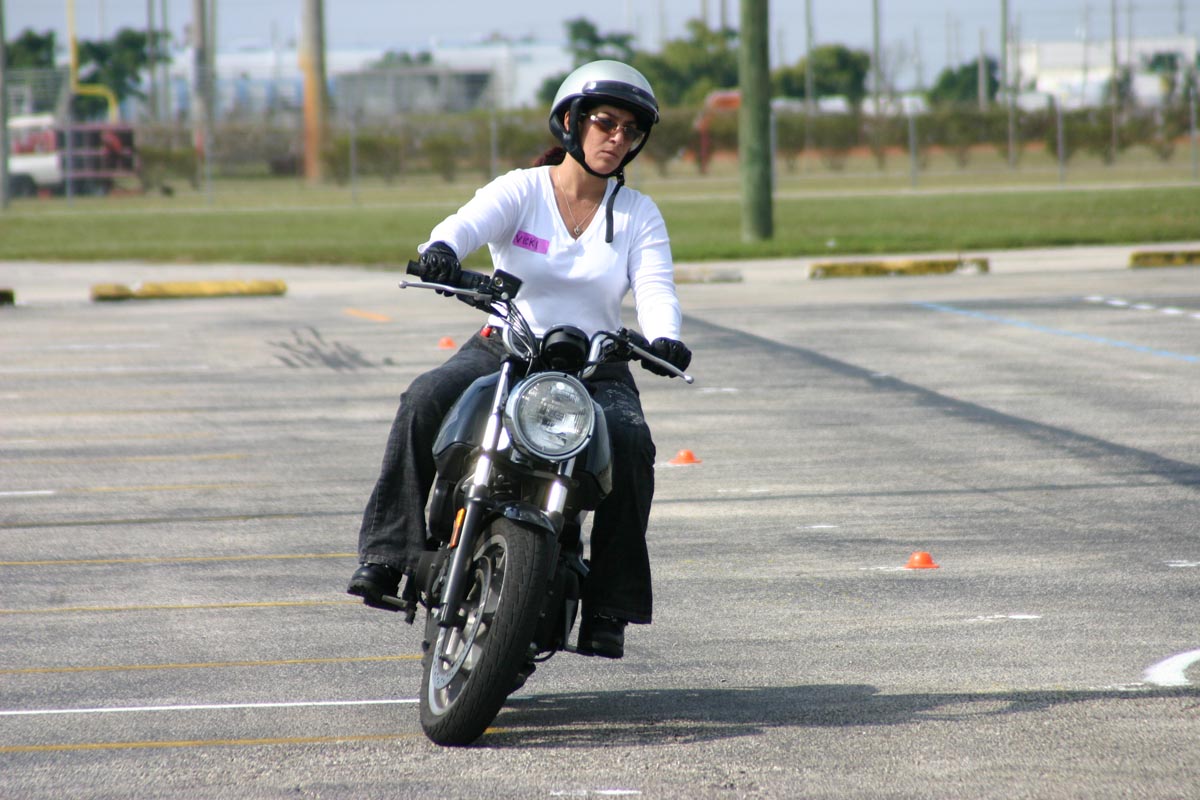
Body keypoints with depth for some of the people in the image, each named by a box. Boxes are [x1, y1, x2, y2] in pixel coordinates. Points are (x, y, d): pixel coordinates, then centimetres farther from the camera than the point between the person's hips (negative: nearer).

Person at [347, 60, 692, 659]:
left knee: (629, 444, -29)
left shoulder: (639, 215, 7)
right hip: (504, 348, -1)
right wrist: (441, 251, -45)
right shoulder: (520, 190, 1)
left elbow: (655, 286, -8)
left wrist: (663, 339, -32)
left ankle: (608, 609, -20)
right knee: (425, 402, -30)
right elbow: (468, 223, -19)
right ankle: (385, 554, -25)